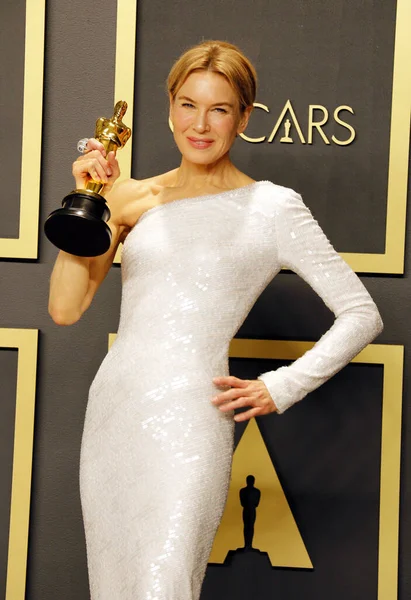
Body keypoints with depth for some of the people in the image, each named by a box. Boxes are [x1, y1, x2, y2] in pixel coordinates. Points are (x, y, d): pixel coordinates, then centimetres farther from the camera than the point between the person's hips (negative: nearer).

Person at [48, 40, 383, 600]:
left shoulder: (274, 207, 0)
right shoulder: (133, 200, 9)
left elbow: (361, 314, 2)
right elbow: (64, 308, 4)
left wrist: (280, 388, -3)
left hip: (187, 420, -5)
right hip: (110, 408, 5)